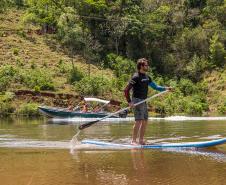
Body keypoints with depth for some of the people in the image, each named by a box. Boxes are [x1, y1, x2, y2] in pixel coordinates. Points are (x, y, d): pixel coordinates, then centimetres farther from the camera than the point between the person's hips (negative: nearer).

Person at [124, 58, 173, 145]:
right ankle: (133, 140, -7)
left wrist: (165, 88, 4)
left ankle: (141, 140, 15)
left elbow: (155, 86, 18)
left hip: (144, 101, 9)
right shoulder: (136, 77, -12)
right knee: (139, 121, -12)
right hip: (137, 100, -9)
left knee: (145, 121, 8)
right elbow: (126, 90, -16)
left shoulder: (147, 77, 14)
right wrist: (129, 102, -18)